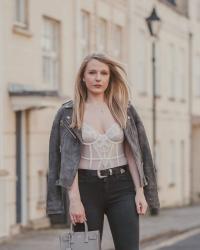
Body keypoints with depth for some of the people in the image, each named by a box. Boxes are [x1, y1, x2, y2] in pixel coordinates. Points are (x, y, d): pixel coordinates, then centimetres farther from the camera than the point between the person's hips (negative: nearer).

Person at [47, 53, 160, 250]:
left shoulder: (123, 109, 8)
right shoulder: (69, 112, 1)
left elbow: (131, 153, 6)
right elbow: (68, 157, -5)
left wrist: (140, 191, -2)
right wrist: (74, 199, -14)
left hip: (121, 185, 1)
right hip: (87, 186, -1)